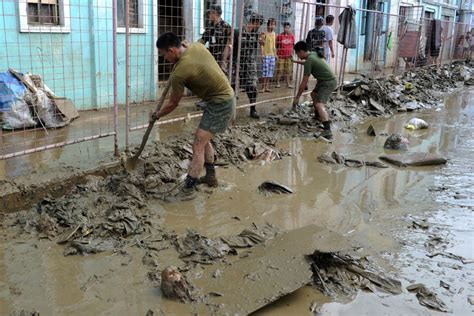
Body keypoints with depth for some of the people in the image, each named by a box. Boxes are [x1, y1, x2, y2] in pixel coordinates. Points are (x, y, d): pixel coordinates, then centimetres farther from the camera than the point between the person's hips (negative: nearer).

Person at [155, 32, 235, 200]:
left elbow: (173, 104, -6)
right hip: (226, 97, 10)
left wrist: (157, 114, 11)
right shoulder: (197, 46, 0)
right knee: (204, 139, 21)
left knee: (198, 145, -9)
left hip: (220, 104, -10)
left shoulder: (179, 72, -21)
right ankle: (210, 176, 33)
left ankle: (188, 189, -6)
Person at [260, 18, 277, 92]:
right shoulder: (264, 33, -6)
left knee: (270, 71, 5)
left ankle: (266, 87, 12)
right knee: (265, 71, -7)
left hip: (272, 55, 6)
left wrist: (275, 54, 16)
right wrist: (262, 54, -16)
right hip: (266, 55, -6)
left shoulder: (274, 34, 13)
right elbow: (262, 45, -9)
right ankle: (263, 87, 0)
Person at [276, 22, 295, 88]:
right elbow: (277, 46, -2)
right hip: (281, 56, -3)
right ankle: (278, 83, 10)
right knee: (279, 70, -1)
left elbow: (293, 45, 15)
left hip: (289, 56, 3)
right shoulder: (280, 36, -6)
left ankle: (288, 83, 15)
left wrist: (292, 53, 10)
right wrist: (276, 54, -5)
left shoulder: (292, 36, 5)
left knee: (288, 70, 7)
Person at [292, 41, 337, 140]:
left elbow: (304, 82, -15)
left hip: (328, 82, -10)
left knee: (319, 104, -25)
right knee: (314, 94, 31)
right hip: (325, 80, 10)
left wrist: (297, 97, -8)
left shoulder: (309, 61, -17)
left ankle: (328, 130, -39)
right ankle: (318, 116, 49)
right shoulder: (313, 54, 10)